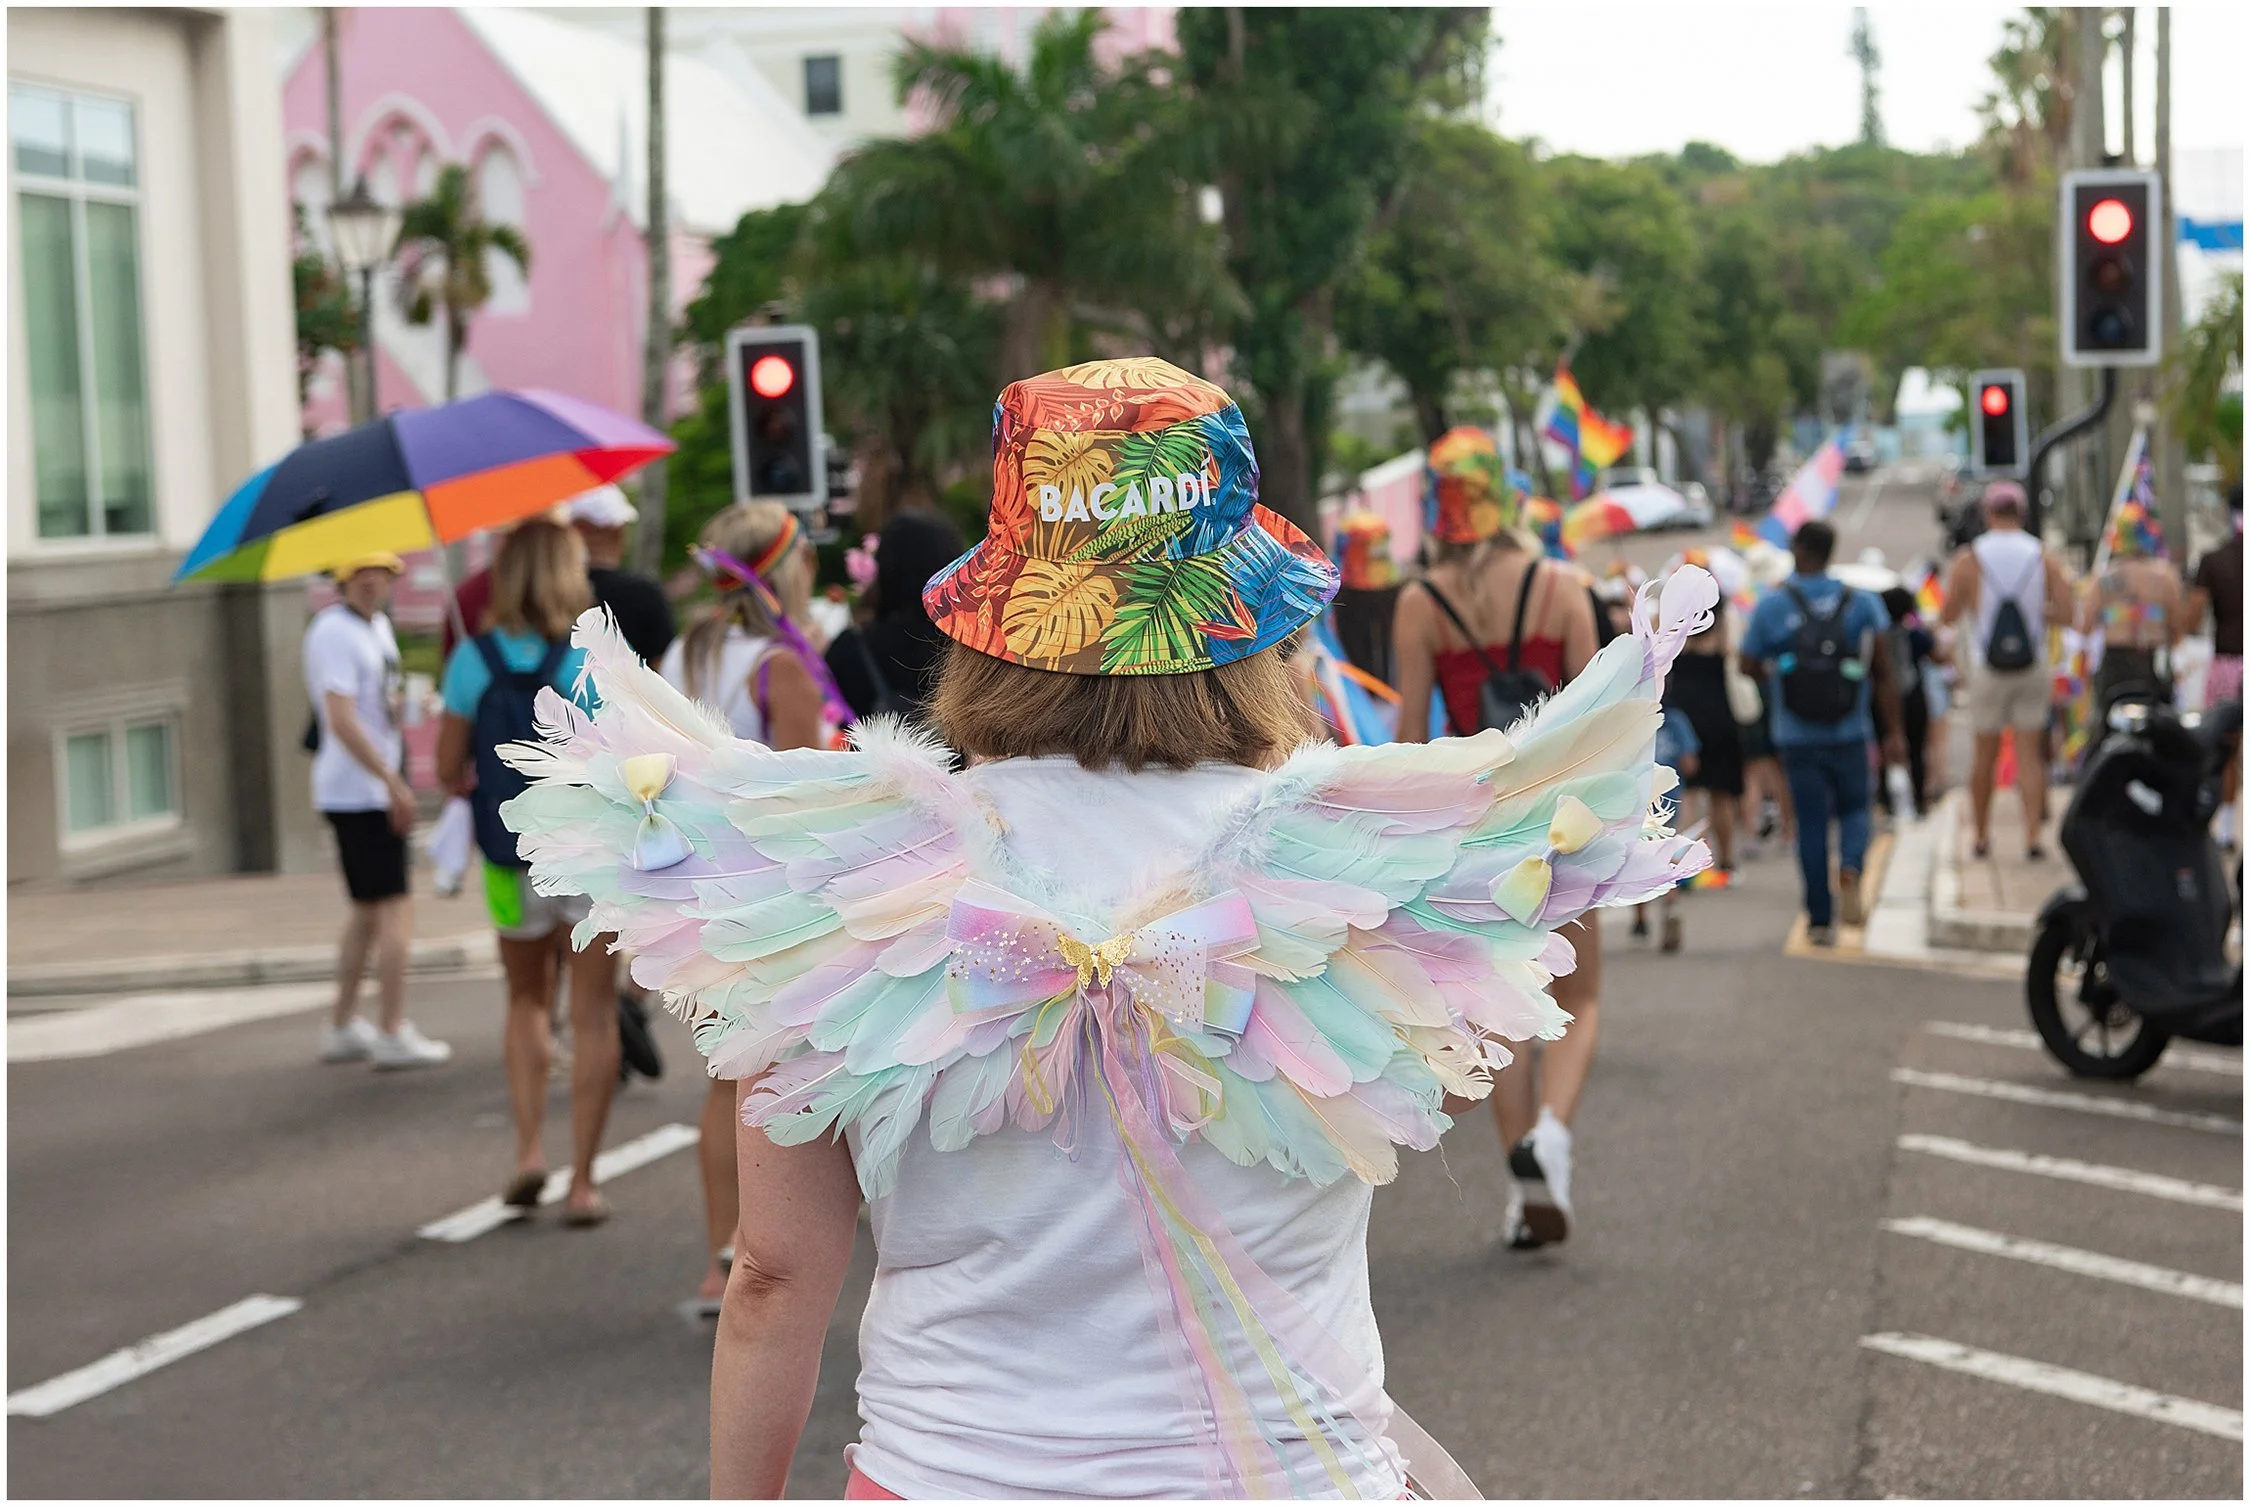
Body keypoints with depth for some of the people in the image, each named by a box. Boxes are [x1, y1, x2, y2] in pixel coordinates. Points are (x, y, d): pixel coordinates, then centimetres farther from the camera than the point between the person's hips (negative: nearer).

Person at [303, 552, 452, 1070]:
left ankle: (342, 1027, 24)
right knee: (395, 909, -9)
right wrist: (393, 783, -24)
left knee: (368, 910, 16)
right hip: (357, 790, -10)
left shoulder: (377, 624, 14)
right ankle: (392, 1036, -5)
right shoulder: (334, 632, -16)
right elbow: (342, 720, -24)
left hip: (377, 789, 10)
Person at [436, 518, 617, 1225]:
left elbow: (449, 769, 0)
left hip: (514, 860, 2)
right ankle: (582, 1181, 5)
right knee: (593, 1014, 6)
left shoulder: (474, 659, -4)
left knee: (527, 1000, 22)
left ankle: (529, 1147, 7)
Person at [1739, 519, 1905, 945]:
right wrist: (1895, 732, -1)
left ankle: (1820, 918, 7)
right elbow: (1883, 673, -3)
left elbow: (1749, 666, 3)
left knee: (1811, 822, 6)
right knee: (1855, 809, 16)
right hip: (1850, 734, 1)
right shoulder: (1861, 603, -1)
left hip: (1796, 735, -1)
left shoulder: (1772, 606, -5)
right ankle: (1850, 868, -15)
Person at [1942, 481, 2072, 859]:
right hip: (2033, 665, 1)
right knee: (2029, 753, 4)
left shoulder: (1967, 560, -6)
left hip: (1987, 668, -1)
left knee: (1984, 753, 10)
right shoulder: (2044, 558, -2)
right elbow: (2064, 611, -5)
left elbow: (1949, 614, -4)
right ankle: (2032, 836, -4)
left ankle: (1981, 835, 18)